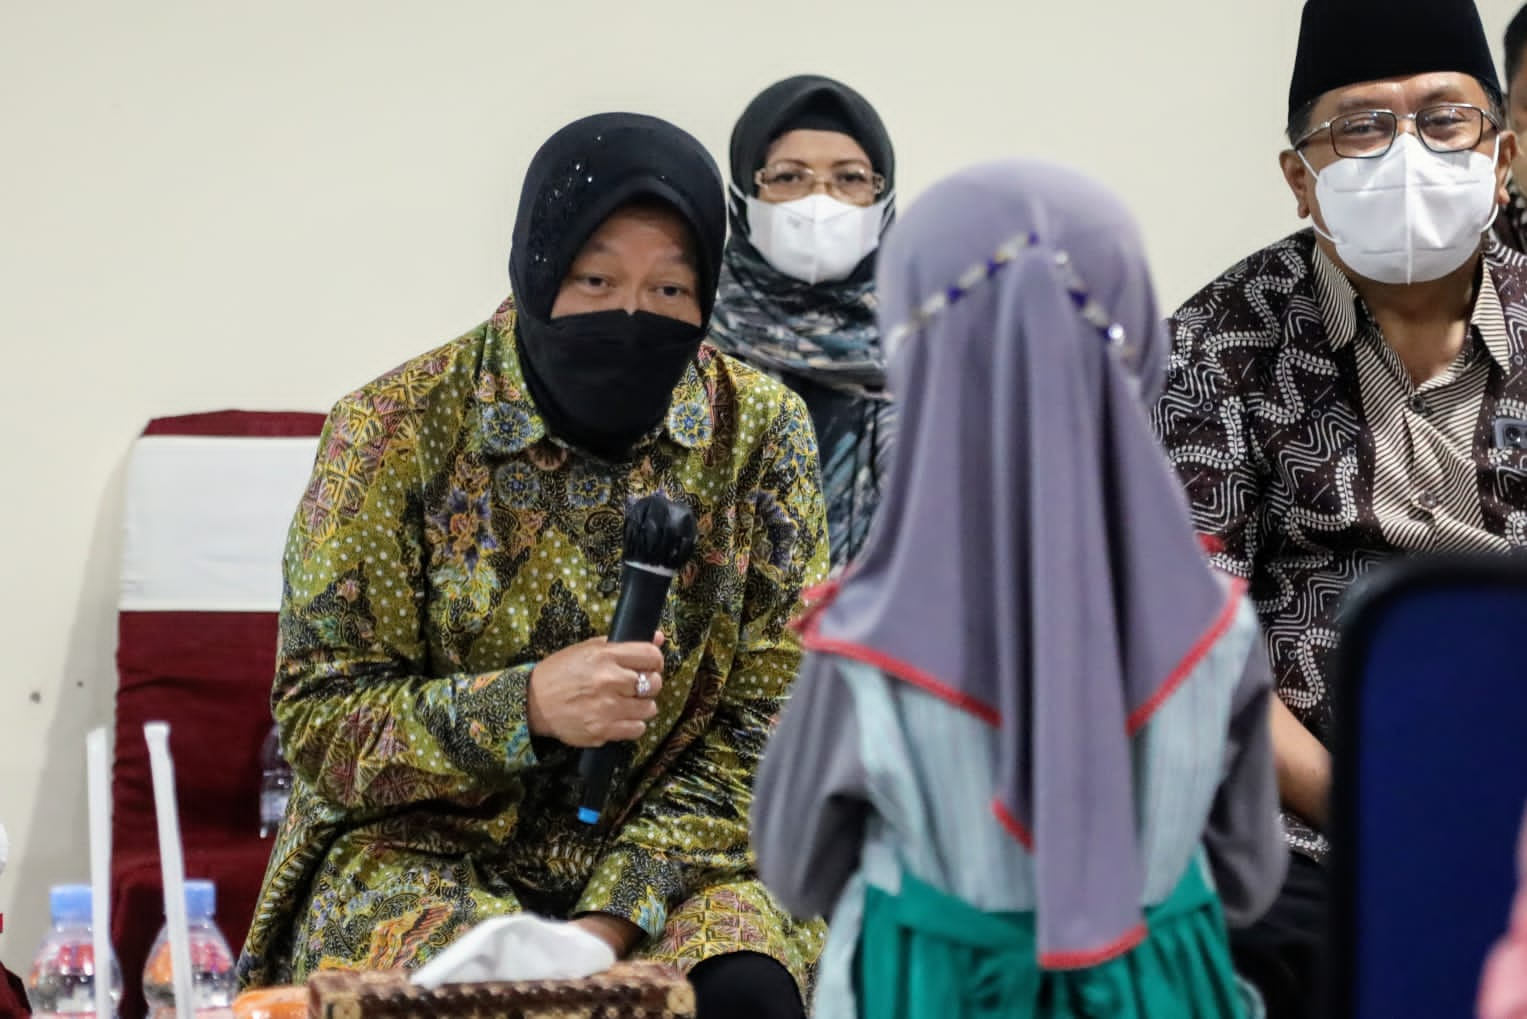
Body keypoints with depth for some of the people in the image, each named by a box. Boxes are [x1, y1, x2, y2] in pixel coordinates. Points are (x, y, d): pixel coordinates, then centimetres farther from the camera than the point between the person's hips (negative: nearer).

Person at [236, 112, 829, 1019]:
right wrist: (525, 707, -23)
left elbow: (771, 722, -3)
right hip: (426, 846, -1)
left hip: (676, 857, 2)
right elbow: (320, 723, -5)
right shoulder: (394, 431, -6)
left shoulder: (759, 430, -1)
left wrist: (614, 919, -16)